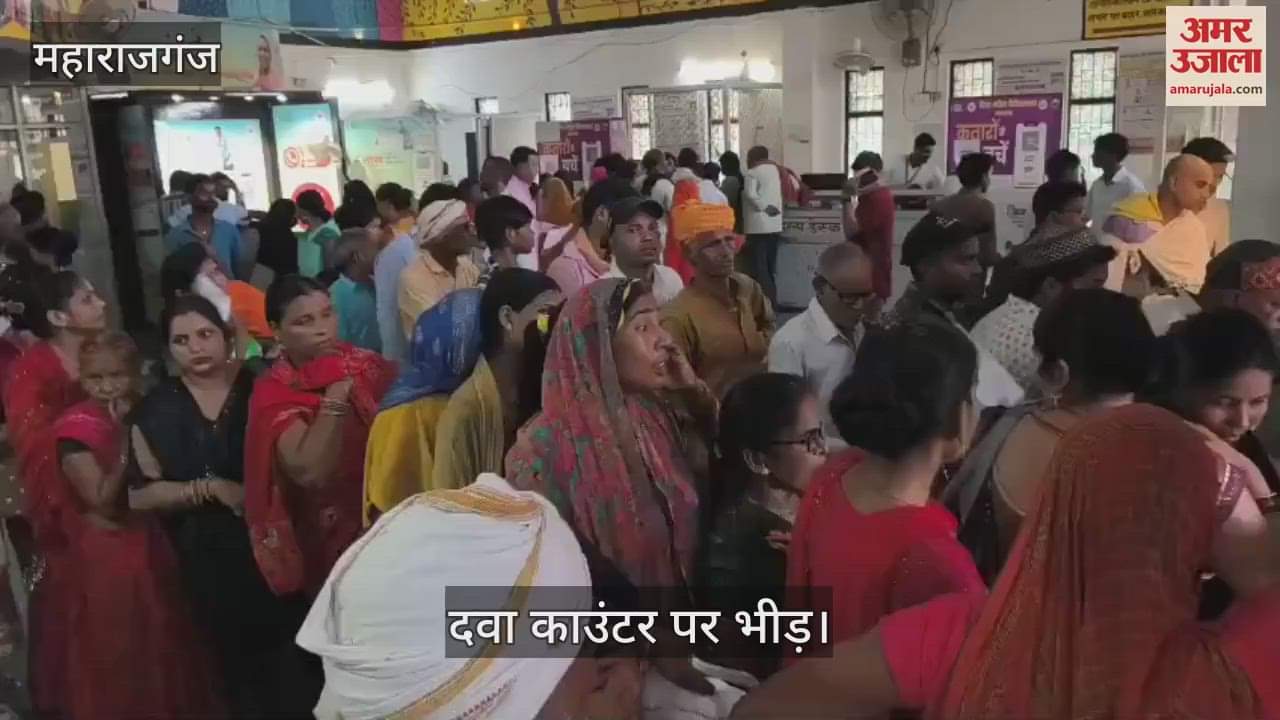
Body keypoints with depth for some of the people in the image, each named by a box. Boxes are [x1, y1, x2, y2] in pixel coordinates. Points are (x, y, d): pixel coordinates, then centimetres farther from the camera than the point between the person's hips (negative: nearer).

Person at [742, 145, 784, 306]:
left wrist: (763, 207, -12)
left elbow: (750, 193, -21)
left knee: (759, 266, -4)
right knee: (770, 266, 13)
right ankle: (772, 300, 17)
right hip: (774, 225, 7)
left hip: (758, 226, -7)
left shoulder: (753, 172, -8)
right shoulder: (774, 170, 13)